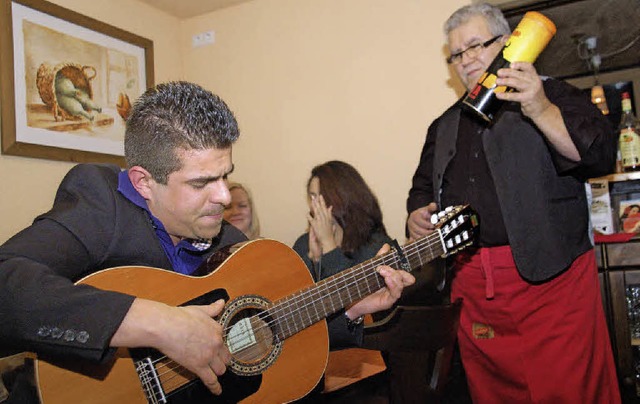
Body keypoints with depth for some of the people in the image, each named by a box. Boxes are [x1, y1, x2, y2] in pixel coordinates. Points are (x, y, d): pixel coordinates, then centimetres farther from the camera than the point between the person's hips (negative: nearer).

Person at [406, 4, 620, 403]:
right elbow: (423, 187, 25)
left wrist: (541, 111, -21)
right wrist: (417, 214, 4)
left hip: (550, 279, -4)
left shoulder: (553, 96, 5)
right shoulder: (445, 126, 19)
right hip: (473, 289, 5)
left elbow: (601, 155, -9)